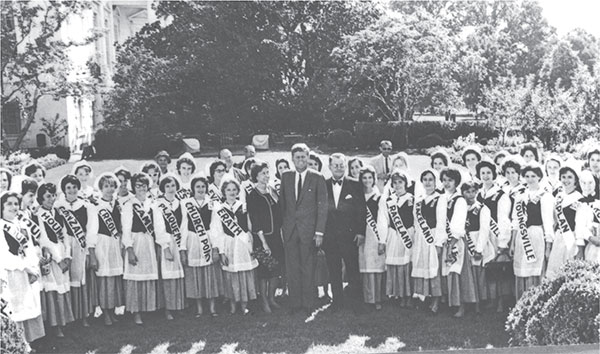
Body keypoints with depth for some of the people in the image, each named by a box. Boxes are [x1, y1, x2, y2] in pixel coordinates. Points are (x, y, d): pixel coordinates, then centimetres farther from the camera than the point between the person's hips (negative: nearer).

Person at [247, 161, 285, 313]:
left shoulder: (272, 191, 11)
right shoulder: (252, 196, -7)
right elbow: (255, 221, -10)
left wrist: (282, 234, 8)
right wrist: (263, 242, -14)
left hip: (277, 236, 6)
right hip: (262, 238, -5)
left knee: (276, 269, 7)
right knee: (264, 271, -1)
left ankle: (271, 298, 21)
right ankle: (264, 301, 11)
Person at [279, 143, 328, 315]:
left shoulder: (317, 178, -3)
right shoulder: (286, 177, 8)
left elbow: (322, 206, -4)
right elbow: (282, 203, 12)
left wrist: (319, 232, -9)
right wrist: (282, 225, 4)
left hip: (308, 229, -3)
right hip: (290, 229, 3)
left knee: (308, 268, 4)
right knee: (292, 268, 5)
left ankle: (308, 304, 14)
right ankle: (295, 303, 15)